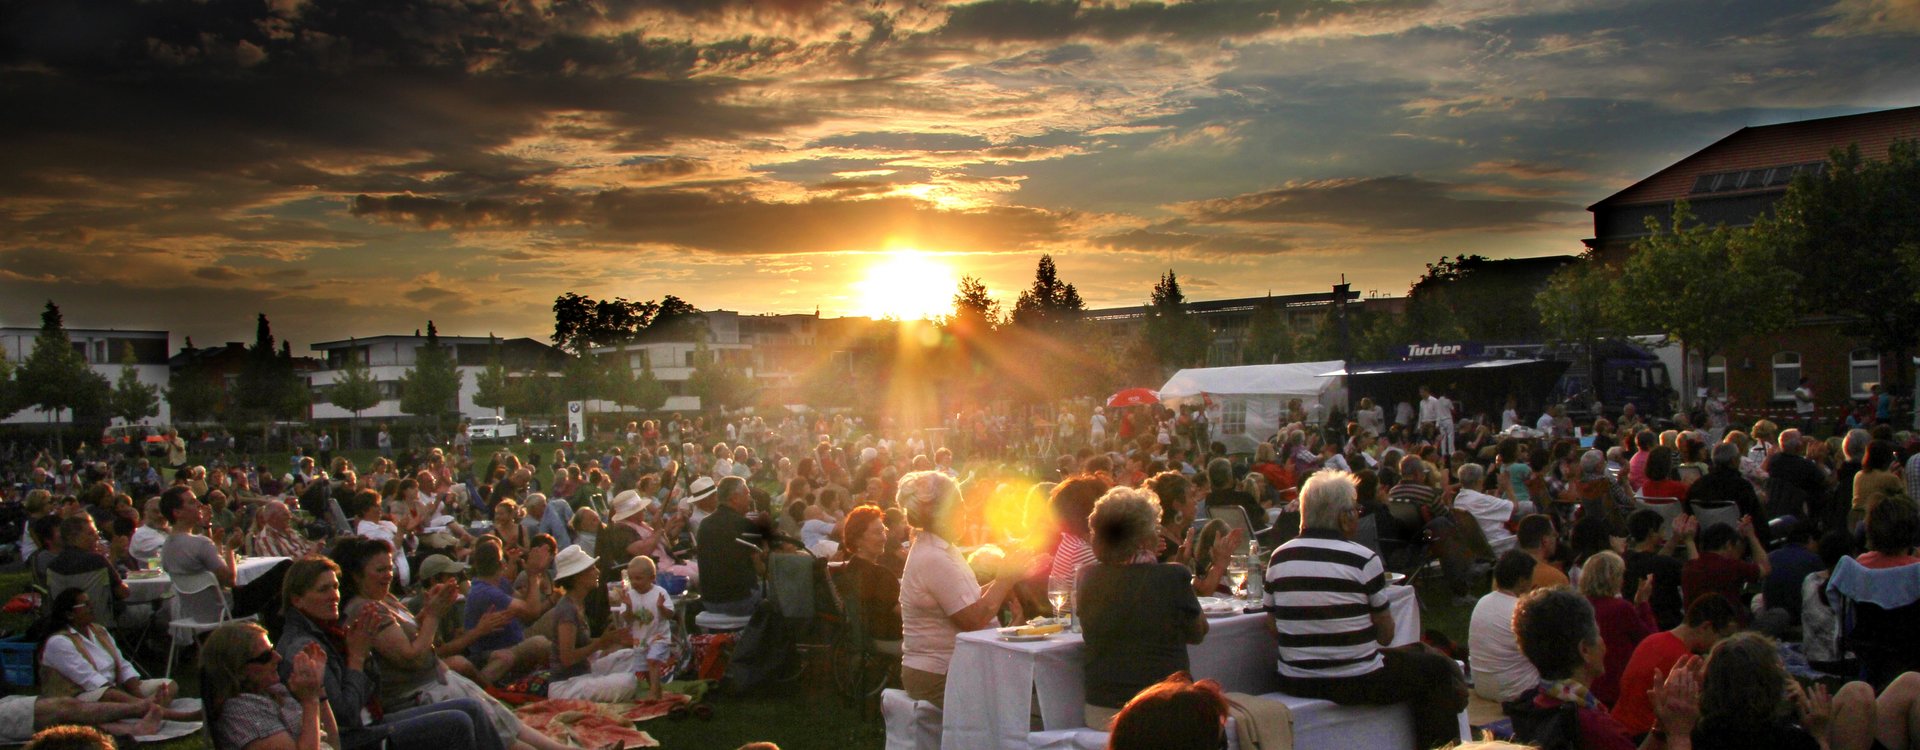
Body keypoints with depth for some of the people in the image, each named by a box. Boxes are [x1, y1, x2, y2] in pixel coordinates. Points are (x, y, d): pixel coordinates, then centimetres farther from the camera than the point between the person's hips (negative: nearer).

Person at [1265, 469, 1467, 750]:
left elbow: (1274, 624, 7)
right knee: (1441, 669, 15)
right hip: (1357, 683, -6)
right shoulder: (1363, 560, -13)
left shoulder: (1279, 558, 1)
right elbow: (1385, 635, -6)